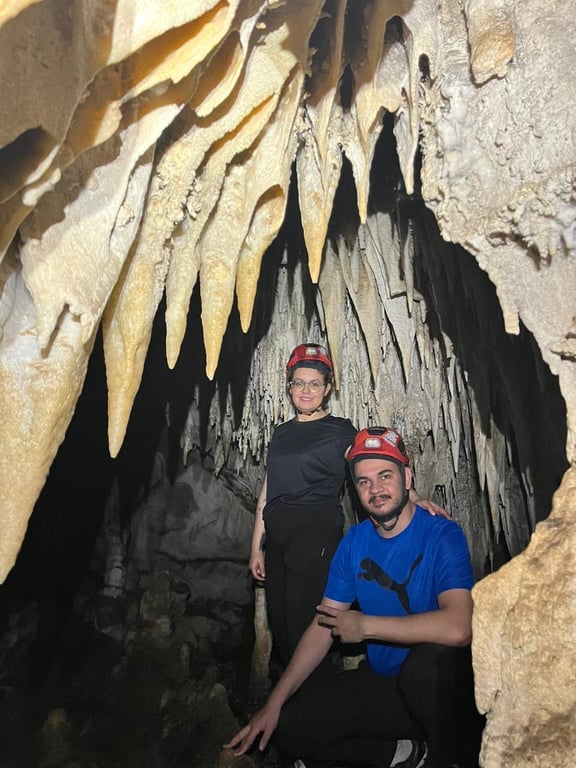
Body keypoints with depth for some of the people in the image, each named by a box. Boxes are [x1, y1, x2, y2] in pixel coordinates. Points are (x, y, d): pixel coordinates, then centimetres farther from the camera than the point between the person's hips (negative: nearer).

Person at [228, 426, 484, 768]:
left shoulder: (442, 535, -17)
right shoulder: (354, 542, 0)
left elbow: (458, 628, -33)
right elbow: (323, 626, 4)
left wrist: (364, 625, -21)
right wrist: (274, 703, -4)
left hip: (443, 688, -5)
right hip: (382, 681, 5)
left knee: (428, 659, -37)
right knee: (290, 724, -7)